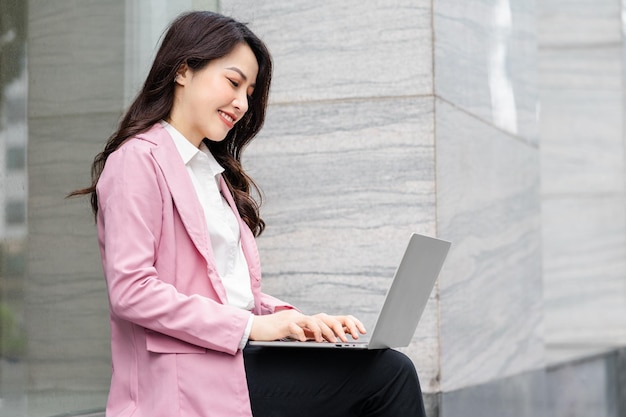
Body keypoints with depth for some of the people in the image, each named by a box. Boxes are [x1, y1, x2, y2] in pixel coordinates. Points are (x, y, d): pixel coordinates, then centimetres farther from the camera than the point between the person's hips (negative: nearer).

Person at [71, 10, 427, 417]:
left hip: (233, 361, 8)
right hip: (191, 379, -8)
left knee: (394, 372, -14)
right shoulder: (139, 159, -3)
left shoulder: (215, 172, 24)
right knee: (387, 375, -18)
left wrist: (300, 322, 1)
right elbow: (130, 290, -15)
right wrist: (249, 326, -16)